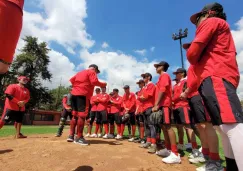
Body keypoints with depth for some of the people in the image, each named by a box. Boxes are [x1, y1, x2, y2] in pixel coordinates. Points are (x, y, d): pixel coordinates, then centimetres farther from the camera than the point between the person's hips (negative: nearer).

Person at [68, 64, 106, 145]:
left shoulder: (80, 72, 26)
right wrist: (103, 84, 0)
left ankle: (71, 135, 17)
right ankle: (79, 138, -4)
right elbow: (94, 82, -13)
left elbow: (71, 80, 24)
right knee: (82, 115, -7)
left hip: (74, 94, 9)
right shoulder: (91, 72, 2)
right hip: (83, 95, -8)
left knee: (75, 115, 13)